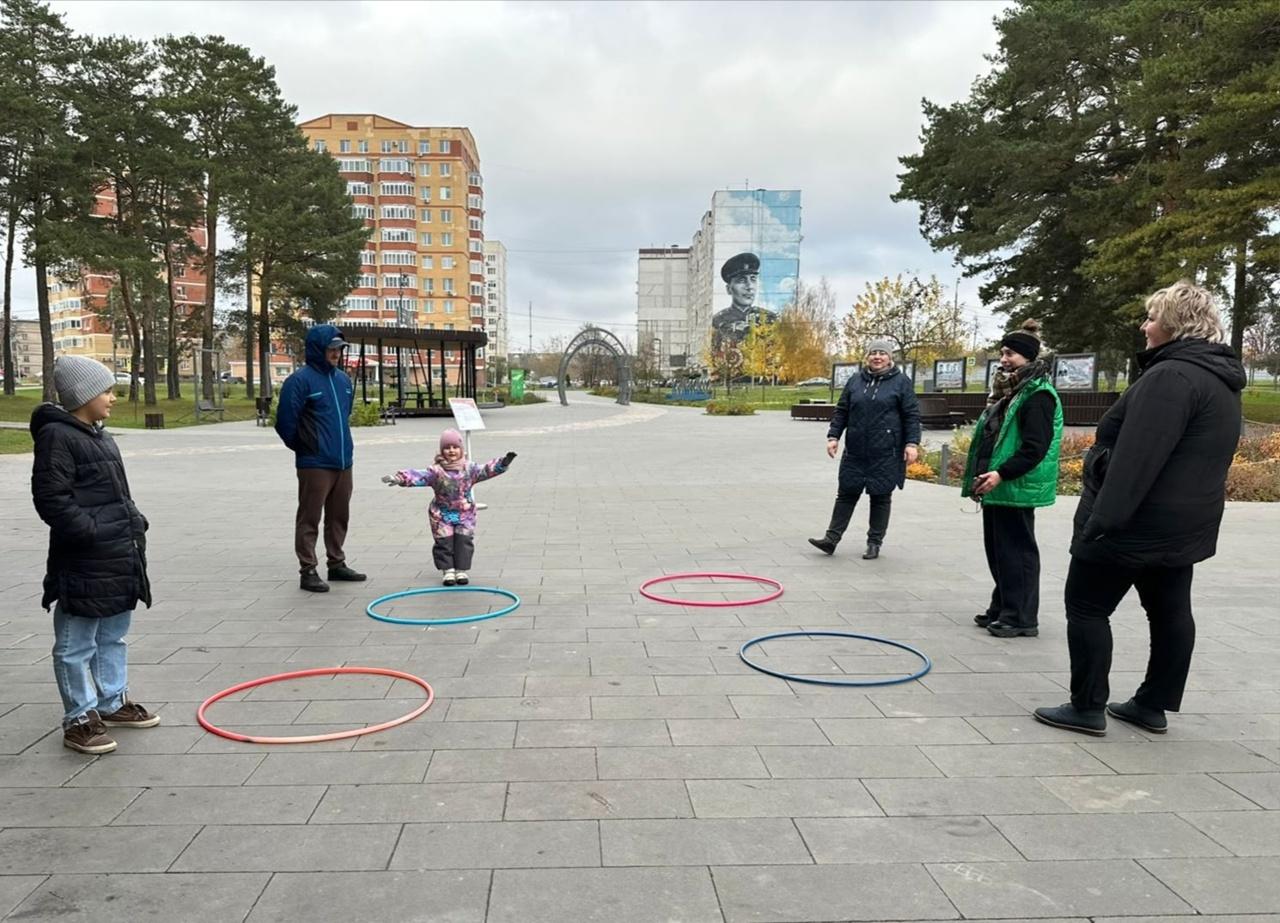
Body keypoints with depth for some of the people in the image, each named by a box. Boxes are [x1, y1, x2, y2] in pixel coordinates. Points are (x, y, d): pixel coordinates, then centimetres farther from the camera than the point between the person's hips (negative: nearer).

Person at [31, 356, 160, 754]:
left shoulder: (100, 437, 16)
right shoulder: (56, 436, -13)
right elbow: (51, 498, -19)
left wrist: (134, 523, 12)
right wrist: (92, 533, -22)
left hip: (119, 557, 10)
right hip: (83, 562, -10)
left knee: (113, 636, 19)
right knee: (76, 644, 2)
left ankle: (112, 703, 31)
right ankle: (79, 718, 10)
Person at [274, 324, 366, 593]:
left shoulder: (343, 379, 11)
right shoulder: (300, 380, -11)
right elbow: (285, 421, -11)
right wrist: (303, 447, 1)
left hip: (343, 461, 7)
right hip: (315, 464, -7)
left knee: (339, 517, 15)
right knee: (309, 519, 0)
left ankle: (337, 563, 26)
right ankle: (308, 571, 6)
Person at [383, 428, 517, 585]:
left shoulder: (469, 469, -6)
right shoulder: (436, 471, -13)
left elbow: (487, 470, -12)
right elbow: (418, 475, -24)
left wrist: (503, 463, -28)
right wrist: (399, 478, -40)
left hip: (465, 513, 1)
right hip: (442, 514, -1)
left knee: (464, 541, -1)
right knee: (444, 542, -1)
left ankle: (461, 570, 11)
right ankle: (447, 570, 12)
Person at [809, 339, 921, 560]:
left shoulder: (901, 382, 0)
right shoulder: (855, 382, 10)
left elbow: (912, 415, -2)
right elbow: (841, 411, 12)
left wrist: (912, 443, -10)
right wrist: (833, 436, 3)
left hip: (886, 454, -3)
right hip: (855, 452, 3)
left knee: (881, 497, 5)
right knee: (847, 494, 6)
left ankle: (874, 542, 15)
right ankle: (831, 539, 8)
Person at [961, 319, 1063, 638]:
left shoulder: (1038, 395, -14)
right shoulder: (1011, 392, 18)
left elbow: (1036, 447, -22)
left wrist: (1002, 473, -26)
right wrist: (982, 475, 17)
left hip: (1017, 488, -10)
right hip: (997, 487, 10)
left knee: (1016, 551, -3)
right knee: (996, 550, 15)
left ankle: (1022, 617, 5)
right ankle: (1003, 608, 26)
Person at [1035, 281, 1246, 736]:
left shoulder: (1172, 376, -21)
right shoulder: (1219, 379, 13)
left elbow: (1137, 458, -28)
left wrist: (1103, 518, -27)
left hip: (1139, 522, -10)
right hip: (1183, 522, 10)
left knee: (1086, 607, -1)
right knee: (1170, 610, 14)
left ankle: (1087, 708, 4)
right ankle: (1153, 706, 24)